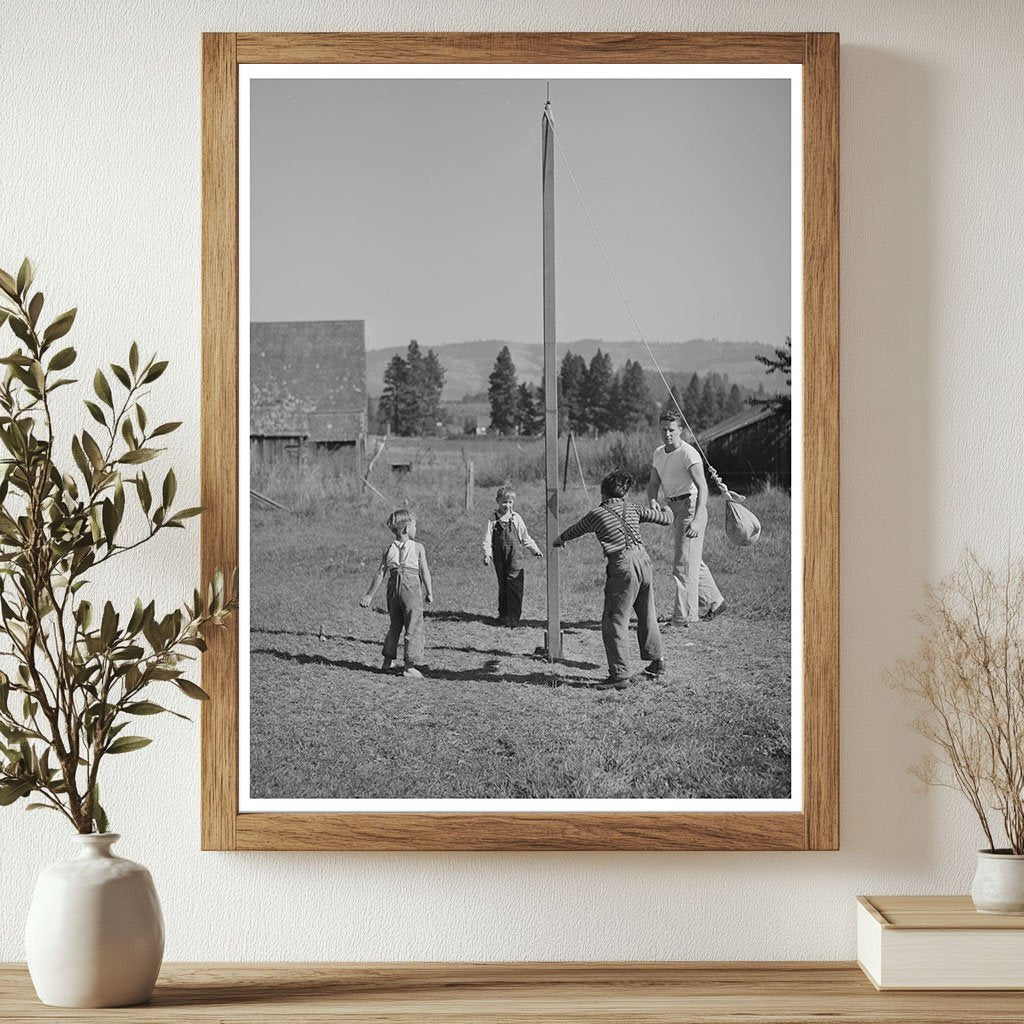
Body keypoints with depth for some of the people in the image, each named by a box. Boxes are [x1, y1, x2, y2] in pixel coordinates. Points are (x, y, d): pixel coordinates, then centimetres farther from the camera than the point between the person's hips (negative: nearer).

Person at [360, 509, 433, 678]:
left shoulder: (389, 548, 6)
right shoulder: (418, 547, -5)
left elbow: (380, 573, 6)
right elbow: (425, 572, -4)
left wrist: (370, 594, 12)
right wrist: (429, 593, 5)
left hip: (393, 588, 5)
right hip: (411, 588, -5)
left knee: (394, 625, 21)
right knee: (414, 628, -1)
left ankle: (388, 661, 27)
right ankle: (410, 666, -6)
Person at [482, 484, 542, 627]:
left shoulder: (516, 518, 6)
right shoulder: (493, 520, 3)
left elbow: (525, 537, 14)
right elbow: (487, 538, -2)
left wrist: (535, 550, 12)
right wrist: (487, 554, -15)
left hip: (515, 556, -1)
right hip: (499, 556, 1)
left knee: (514, 584, -9)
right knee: (502, 585, 8)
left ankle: (513, 616, -8)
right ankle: (503, 614, 19)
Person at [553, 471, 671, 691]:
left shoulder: (596, 514, 2)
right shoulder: (632, 509, 13)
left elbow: (575, 530, 20)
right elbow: (664, 518, 21)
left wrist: (559, 539, 41)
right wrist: (665, 512, 46)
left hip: (623, 566, -6)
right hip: (644, 561, 6)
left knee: (614, 621, -4)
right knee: (647, 615, 20)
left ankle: (620, 675, -9)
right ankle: (656, 664, 32)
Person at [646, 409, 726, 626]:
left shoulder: (689, 454, -18)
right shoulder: (659, 453, 9)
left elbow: (702, 487, -27)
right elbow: (653, 484, 12)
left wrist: (696, 520, -38)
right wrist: (653, 501, -12)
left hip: (691, 507, -9)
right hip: (676, 510, 9)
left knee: (684, 562, -11)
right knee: (693, 561, 19)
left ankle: (684, 615, -8)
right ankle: (713, 603, 34)